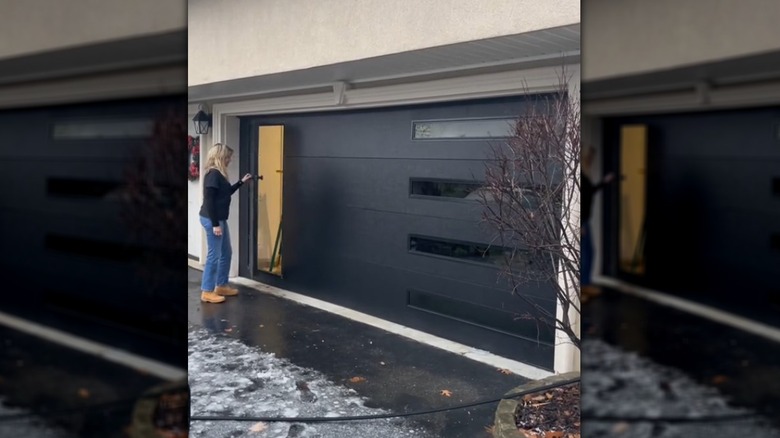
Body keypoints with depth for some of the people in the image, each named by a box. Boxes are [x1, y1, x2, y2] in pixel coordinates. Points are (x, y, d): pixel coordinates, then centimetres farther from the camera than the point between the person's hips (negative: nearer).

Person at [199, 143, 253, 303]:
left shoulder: (219, 174, 12)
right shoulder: (213, 174, -17)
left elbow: (227, 193, 27)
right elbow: (209, 201, -21)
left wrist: (241, 182, 23)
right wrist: (215, 224, -22)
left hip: (219, 219, 10)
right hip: (212, 220, -10)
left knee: (226, 253, 17)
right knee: (214, 255, -5)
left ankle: (221, 286, 27)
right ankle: (207, 292, 3)